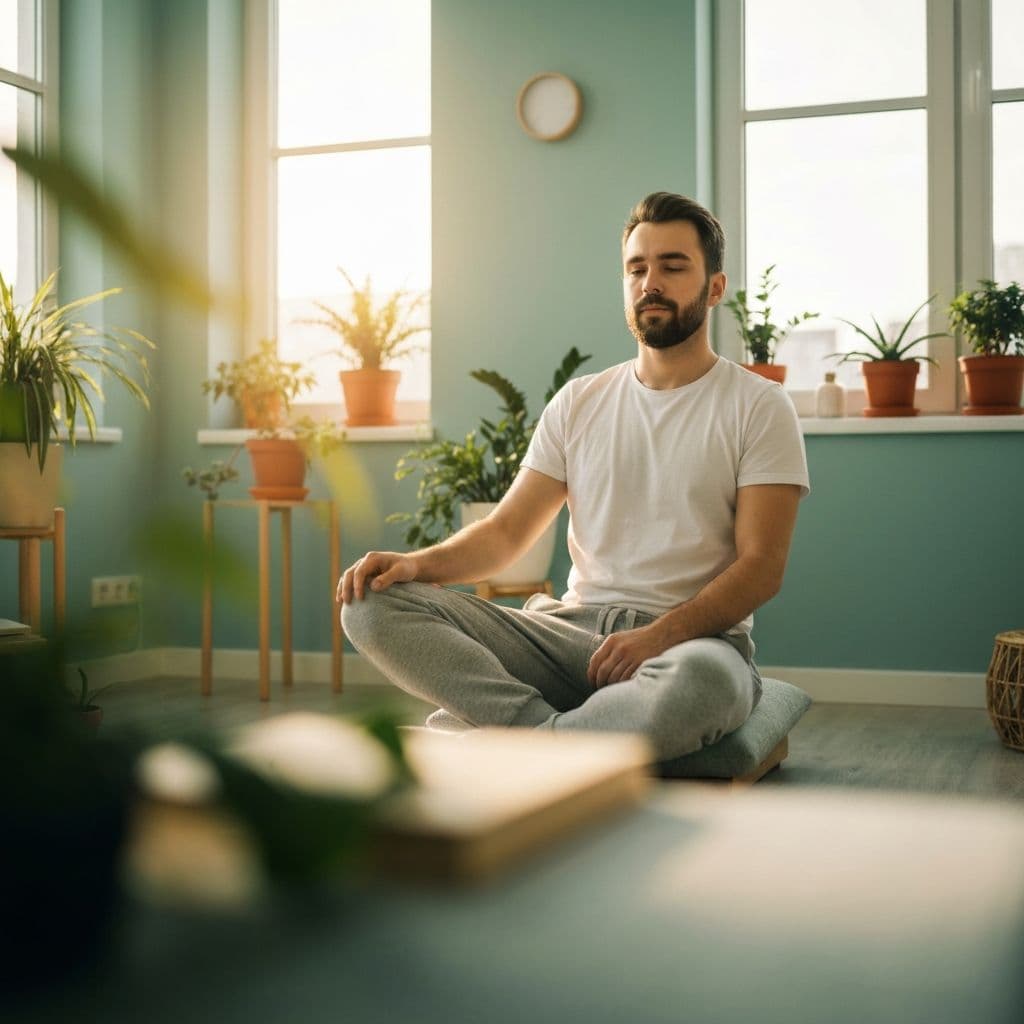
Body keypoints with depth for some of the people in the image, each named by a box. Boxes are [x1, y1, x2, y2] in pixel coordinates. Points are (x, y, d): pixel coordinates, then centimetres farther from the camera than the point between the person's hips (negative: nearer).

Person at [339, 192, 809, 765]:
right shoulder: (579, 402, 15)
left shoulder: (758, 407, 3)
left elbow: (761, 566, -6)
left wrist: (659, 637, -22)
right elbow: (507, 532, 9)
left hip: (693, 637, -3)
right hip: (572, 628, 4)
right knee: (376, 604, -17)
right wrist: (417, 563, -12)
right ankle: (552, 733, -30)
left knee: (701, 677, -44)